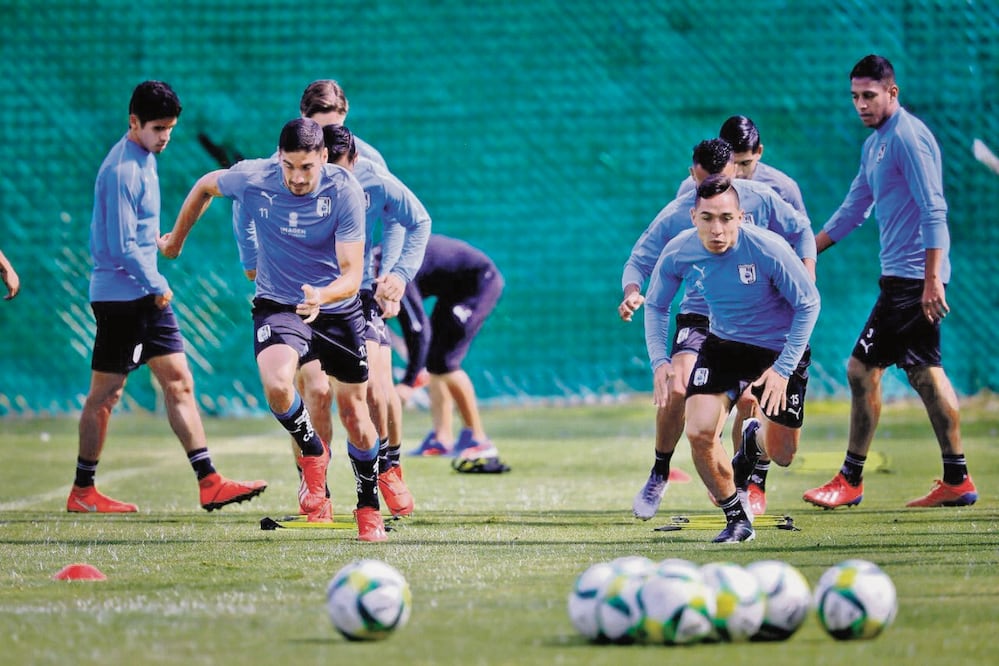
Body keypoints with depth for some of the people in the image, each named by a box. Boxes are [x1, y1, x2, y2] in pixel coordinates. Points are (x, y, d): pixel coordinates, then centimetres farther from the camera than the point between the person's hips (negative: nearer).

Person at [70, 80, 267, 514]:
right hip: (120, 295, -9)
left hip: (147, 296, 9)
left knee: (178, 381, 3)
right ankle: (82, 492, 9)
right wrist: (157, 285, -12)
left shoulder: (144, 158, 13)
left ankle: (208, 482, -1)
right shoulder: (122, 169, -18)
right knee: (105, 394, 0)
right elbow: (122, 245, -20)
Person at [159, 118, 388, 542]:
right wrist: (176, 239, 18)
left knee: (354, 414, 5)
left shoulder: (345, 191, -20)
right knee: (277, 385, -29)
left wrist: (322, 295, -43)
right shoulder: (253, 179, -17)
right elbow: (205, 186, 7)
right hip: (277, 305, 0)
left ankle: (369, 509, 27)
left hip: (337, 308, 0)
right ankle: (312, 453, 1)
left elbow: (352, 274, -22)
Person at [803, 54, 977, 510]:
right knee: (925, 373, 10)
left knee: (862, 369, -7)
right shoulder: (875, 144, 16)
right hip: (903, 277, 10)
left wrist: (932, 279, -24)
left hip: (912, 279, -10)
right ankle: (956, 480, 11)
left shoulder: (908, 137, -14)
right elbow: (854, 210, 26)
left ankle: (850, 480, 0)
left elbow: (933, 211, -19)